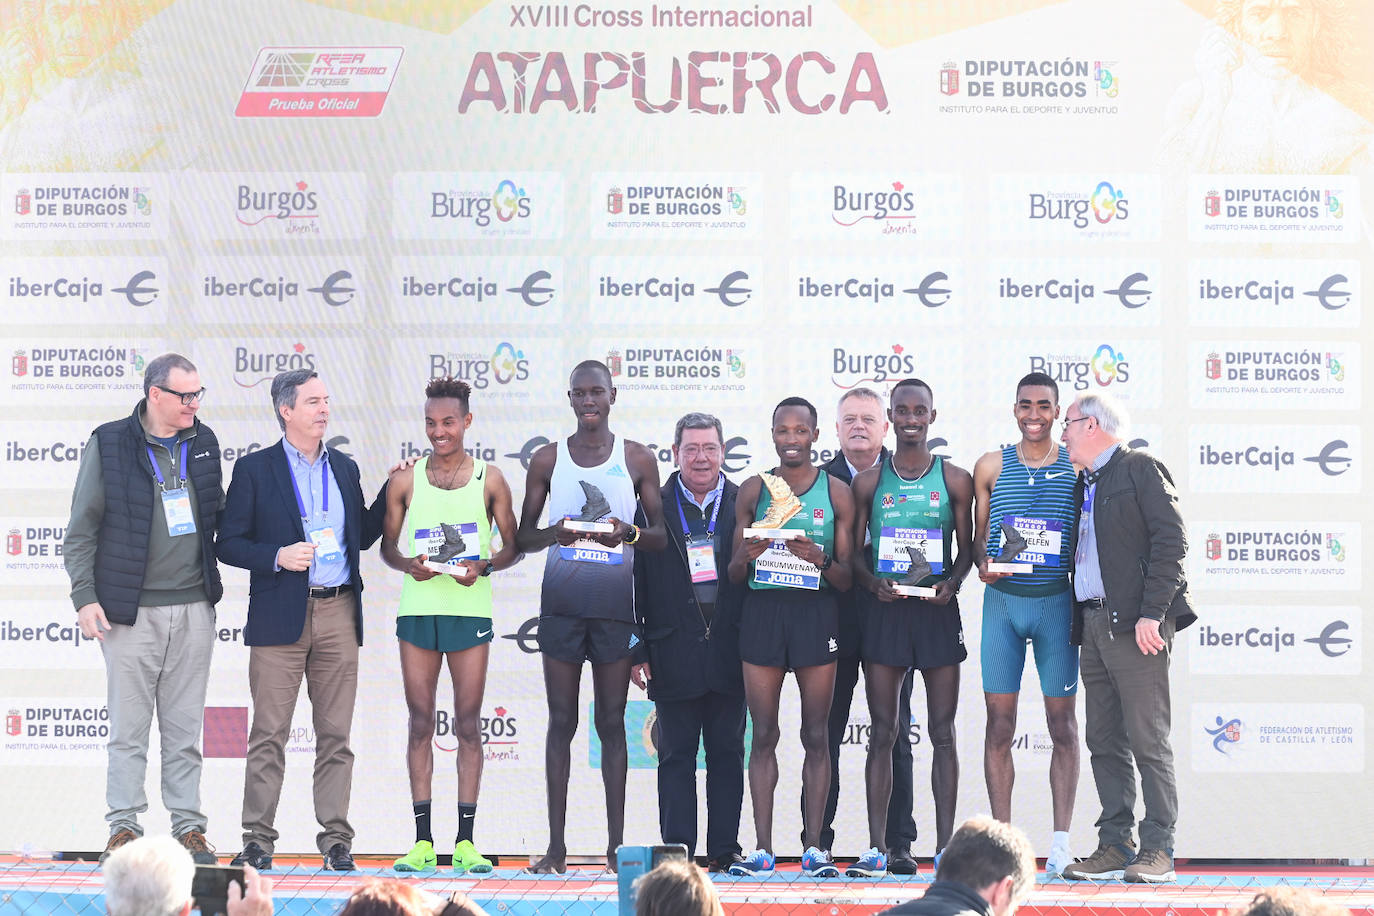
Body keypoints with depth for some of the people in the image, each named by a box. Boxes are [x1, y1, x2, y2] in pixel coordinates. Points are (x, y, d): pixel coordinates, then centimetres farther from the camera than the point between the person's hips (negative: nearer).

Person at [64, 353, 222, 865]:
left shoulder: (204, 443, 10)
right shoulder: (109, 444, -2)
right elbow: (81, 529, -1)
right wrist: (84, 596, -7)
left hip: (193, 606, 4)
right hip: (130, 610, -3)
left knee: (185, 726, 6)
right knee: (128, 726, -1)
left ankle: (188, 827, 10)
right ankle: (123, 827, 6)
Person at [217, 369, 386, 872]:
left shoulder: (344, 468, 15)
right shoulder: (255, 469, 2)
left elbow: (362, 536, 19)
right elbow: (229, 544, 1)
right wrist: (278, 557, -15)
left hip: (338, 612, 4)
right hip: (281, 617, -3)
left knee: (335, 735, 3)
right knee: (269, 733, -3)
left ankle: (336, 839, 6)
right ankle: (257, 839, 2)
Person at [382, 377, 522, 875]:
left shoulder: (489, 479, 5)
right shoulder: (405, 481, 8)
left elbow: (512, 545, 9)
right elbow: (388, 544, 14)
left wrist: (483, 566, -11)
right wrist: (408, 564, -7)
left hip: (470, 607, -1)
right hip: (418, 607, 1)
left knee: (468, 723, -1)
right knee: (421, 723, 1)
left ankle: (465, 841, 2)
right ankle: (423, 841, 3)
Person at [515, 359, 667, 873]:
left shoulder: (637, 459, 7)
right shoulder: (547, 459, 9)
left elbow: (661, 535, 8)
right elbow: (524, 536, 10)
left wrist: (629, 534, -13)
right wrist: (555, 533, -11)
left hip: (615, 603, -1)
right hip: (561, 601, 1)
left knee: (612, 723, 2)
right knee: (561, 722, 1)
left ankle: (616, 844, 4)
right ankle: (556, 846, 3)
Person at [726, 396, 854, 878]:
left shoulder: (836, 493, 5)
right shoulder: (753, 490, 9)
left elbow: (847, 580, 4)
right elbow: (734, 576, 11)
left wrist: (822, 561, -16)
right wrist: (745, 555, -11)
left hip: (815, 611, -1)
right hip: (763, 609, 1)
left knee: (815, 735, 0)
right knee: (763, 734, 0)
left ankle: (813, 845, 2)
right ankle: (762, 848, 2)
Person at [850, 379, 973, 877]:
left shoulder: (954, 480, 5)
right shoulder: (869, 481, 7)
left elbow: (966, 548, 7)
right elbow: (852, 551, 8)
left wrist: (952, 583, -12)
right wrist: (872, 582, -11)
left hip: (937, 609, 0)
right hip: (884, 609, 0)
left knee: (942, 733, 0)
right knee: (882, 732, 1)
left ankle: (945, 847, 2)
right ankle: (877, 847, 2)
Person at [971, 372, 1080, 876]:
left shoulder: (1079, 467, 3)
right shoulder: (991, 467, 7)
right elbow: (979, 535, 12)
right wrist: (982, 564, -10)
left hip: (1057, 602, -1)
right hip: (1003, 600, 1)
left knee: (1062, 720, 2)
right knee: (999, 721, 0)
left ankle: (1061, 840, 6)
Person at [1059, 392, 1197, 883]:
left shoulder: (1140, 468, -3)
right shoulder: (1084, 483, 22)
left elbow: (1171, 540, -11)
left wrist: (1151, 614, -17)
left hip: (1134, 623, -8)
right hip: (1093, 625, 8)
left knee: (1148, 741, -7)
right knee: (1104, 741, 7)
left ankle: (1158, 850, -5)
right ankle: (1115, 846, 10)